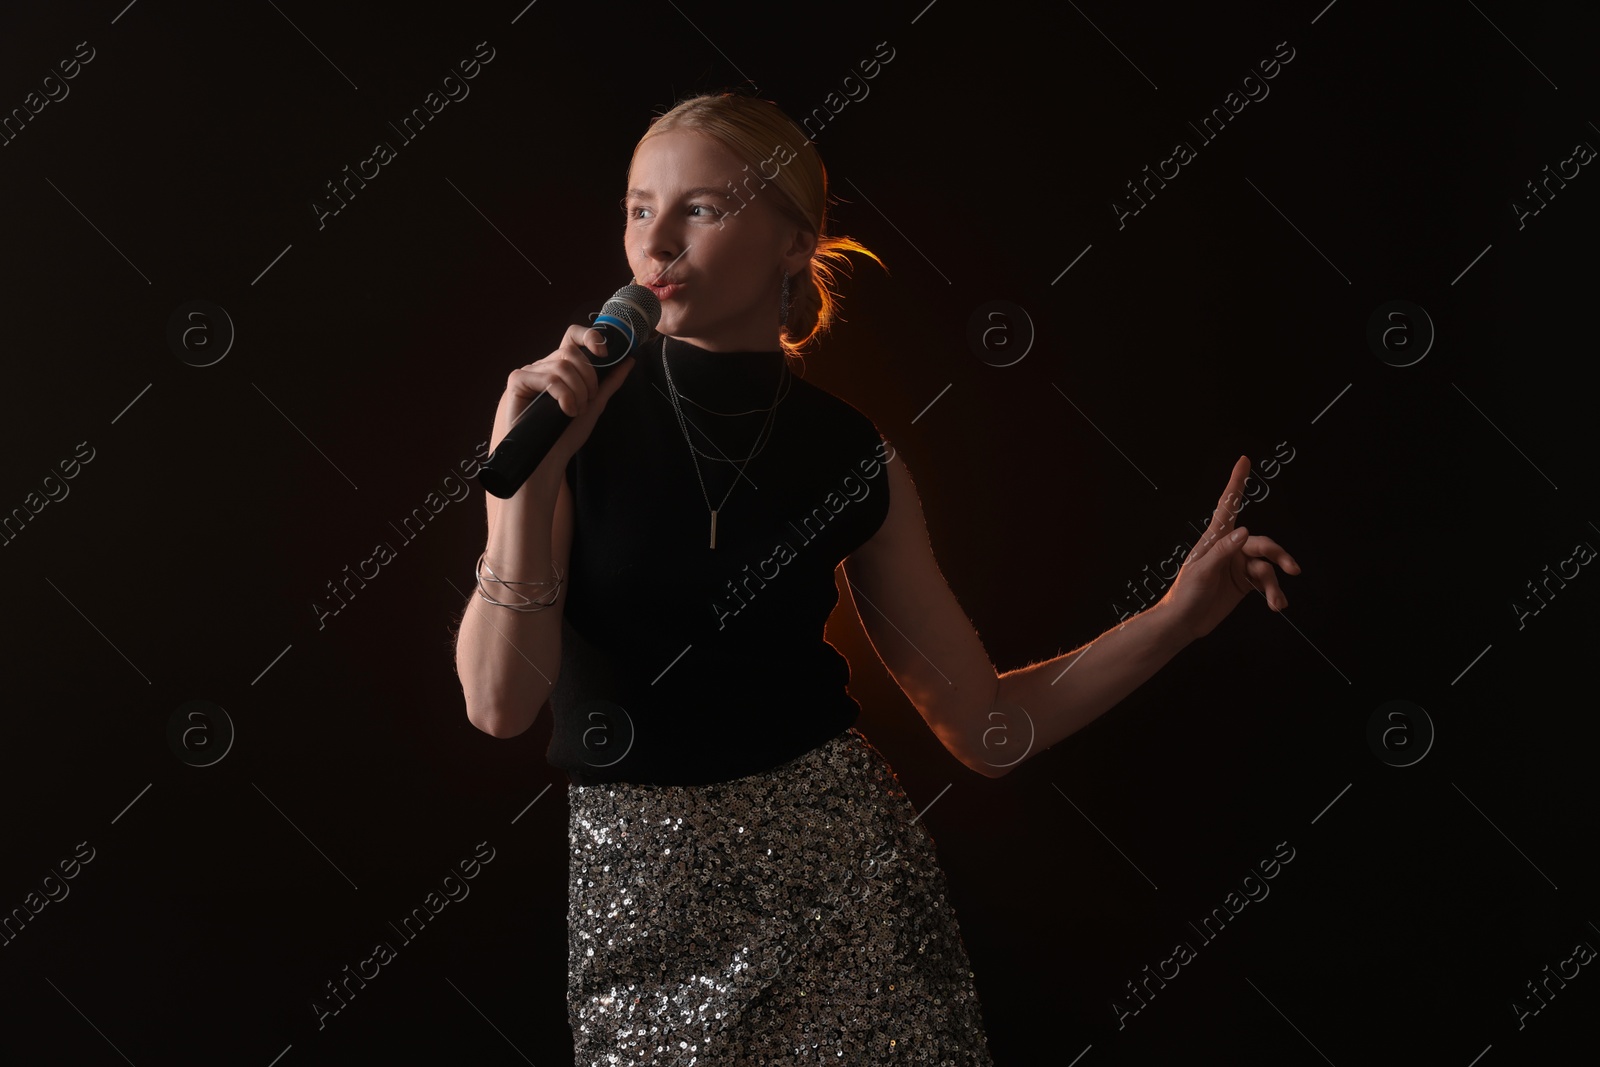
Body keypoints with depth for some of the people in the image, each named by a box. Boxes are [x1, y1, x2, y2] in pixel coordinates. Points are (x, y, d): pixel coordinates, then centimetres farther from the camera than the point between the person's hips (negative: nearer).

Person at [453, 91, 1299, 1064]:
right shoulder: (561, 411, -5)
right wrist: (533, 470, -23)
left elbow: (986, 726, 1)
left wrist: (1178, 615, -8)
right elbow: (499, 703, -13)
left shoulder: (853, 459, -1)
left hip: (843, 863, 1)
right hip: (642, 893, 0)